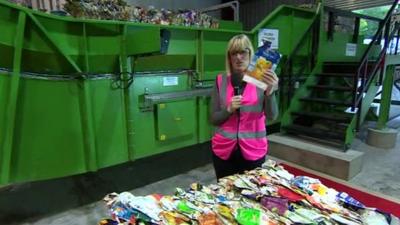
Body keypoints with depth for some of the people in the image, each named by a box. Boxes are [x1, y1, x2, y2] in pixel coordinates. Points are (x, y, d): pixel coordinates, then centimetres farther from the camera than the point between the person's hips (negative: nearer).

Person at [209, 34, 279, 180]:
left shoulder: (261, 80, -5)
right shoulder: (221, 81, -1)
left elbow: (272, 116, -14)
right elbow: (213, 119, 1)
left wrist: (270, 91, -29)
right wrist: (229, 109, -17)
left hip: (253, 150, -1)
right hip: (224, 150, 1)